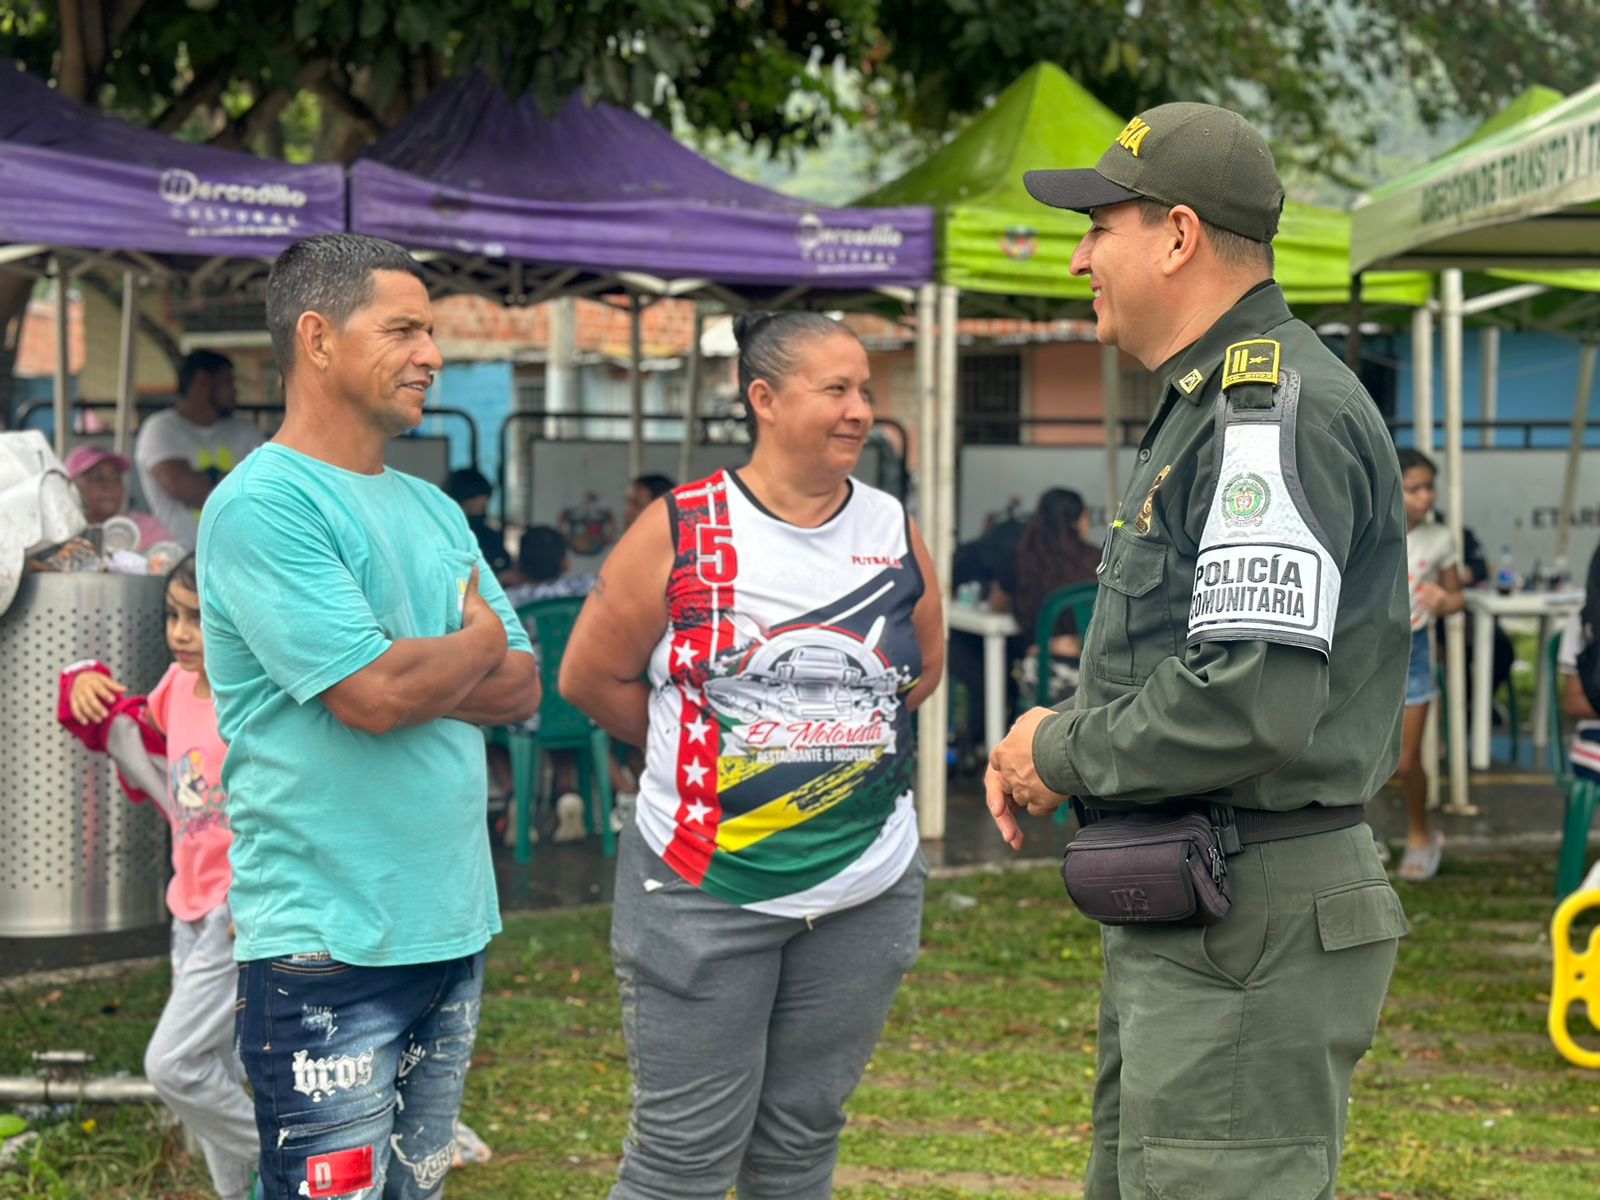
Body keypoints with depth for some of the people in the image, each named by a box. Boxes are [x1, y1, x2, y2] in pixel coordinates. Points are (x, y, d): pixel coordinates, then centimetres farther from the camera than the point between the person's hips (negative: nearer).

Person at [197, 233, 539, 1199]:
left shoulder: (433, 510, 15)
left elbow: (524, 687, 10)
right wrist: (477, 643, 0)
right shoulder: (264, 504, -12)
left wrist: (414, 671, -8)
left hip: (453, 926, 8)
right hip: (328, 943, -8)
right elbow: (376, 694, -20)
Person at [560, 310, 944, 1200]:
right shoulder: (681, 532, -6)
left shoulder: (895, 534, 5)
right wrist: (701, 752, 8)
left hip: (866, 886, 4)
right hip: (704, 884, -3)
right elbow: (592, 676, 1)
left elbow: (924, 668, 20)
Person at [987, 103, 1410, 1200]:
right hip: (1184, 922, 11)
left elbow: (1256, 703, -27)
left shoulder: (1278, 412, -17)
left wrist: (1065, 754, -12)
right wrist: (1064, 740, 7)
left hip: (1250, 940, -11)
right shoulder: (1206, 407, 19)